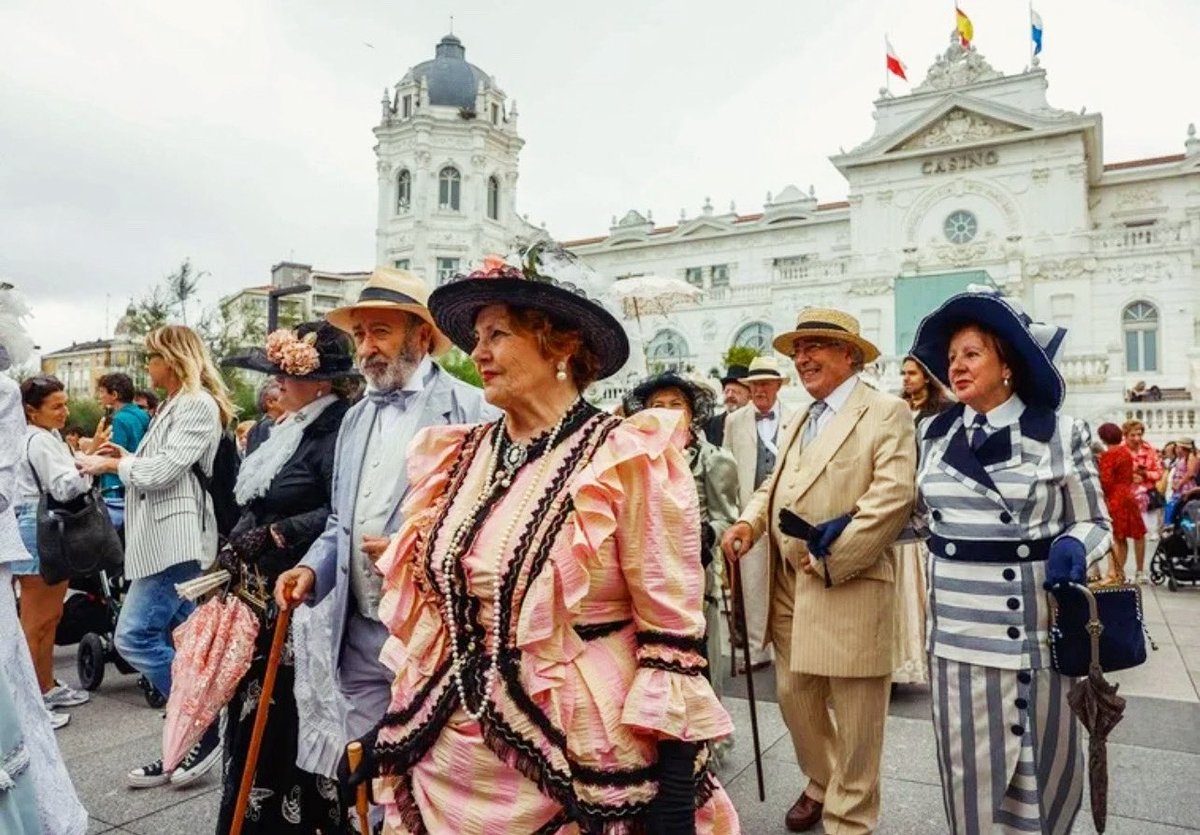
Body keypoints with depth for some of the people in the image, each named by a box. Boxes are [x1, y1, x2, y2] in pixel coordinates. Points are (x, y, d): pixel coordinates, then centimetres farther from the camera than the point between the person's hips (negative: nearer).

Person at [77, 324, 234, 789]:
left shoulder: (198, 405, -10)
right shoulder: (177, 404, 21)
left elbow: (164, 470, -17)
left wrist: (110, 464, -3)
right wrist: (128, 458, 11)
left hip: (175, 538, -10)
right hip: (164, 537, 10)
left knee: (134, 636, -12)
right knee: (177, 645, 11)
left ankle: (203, 731, -4)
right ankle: (184, 747, 17)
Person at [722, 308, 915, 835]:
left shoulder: (886, 412, -6)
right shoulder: (800, 421, 19)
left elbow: (893, 495, -17)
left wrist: (831, 557, -19)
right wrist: (750, 521, -2)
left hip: (849, 587, -7)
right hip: (789, 585, 8)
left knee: (854, 717, 5)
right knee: (793, 695, 18)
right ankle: (821, 783, 41)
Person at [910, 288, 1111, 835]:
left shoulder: (1060, 434, -4)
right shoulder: (935, 433, 4)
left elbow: (1094, 522, 2)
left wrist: (1072, 549, -19)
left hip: (1033, 626, -2)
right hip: (957, 626, 2)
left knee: (1040, 762, 15)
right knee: (969, 767, 13)